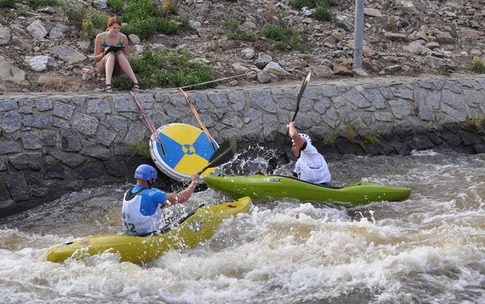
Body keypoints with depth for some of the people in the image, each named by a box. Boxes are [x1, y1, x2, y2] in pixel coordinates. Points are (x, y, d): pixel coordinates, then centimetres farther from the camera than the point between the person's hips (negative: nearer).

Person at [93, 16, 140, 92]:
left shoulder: (123, 37, -1)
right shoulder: (100, 37, -4)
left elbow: (127, 57, 8)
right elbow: (96, 58, -1)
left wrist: (121, 55, -15)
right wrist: (104, 54, -22)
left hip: (117, 68, 1)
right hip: (103, 65, -1)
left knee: (119, 54, -32)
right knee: (111, 54, -33)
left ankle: (135, 82, -47)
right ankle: (108, 84, -57)